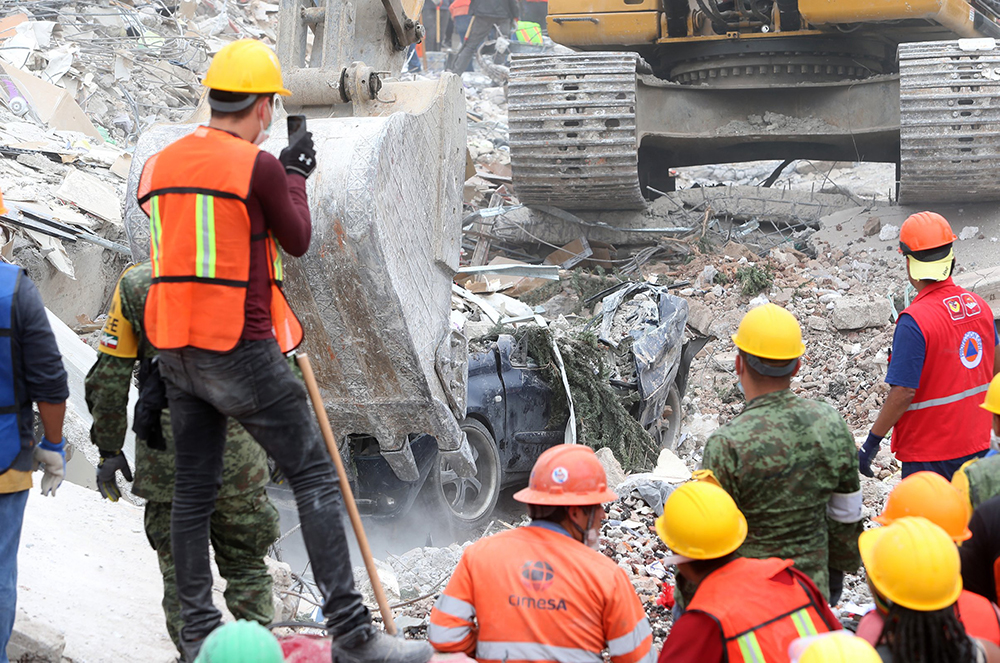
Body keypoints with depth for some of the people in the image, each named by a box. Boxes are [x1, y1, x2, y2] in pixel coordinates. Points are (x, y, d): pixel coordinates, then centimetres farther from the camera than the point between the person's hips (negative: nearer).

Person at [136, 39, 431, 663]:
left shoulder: (159, 166, 9)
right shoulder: (259, 166, -12)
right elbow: (297, 240, 0)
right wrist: (296, 178, 17)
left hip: (176, 352, 7)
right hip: (241, 351, -7)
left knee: (194, 489, 13)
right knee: (316, 476, -2)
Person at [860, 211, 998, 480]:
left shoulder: (914, 321, -23)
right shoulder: (978, 305, 1)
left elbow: (903, 393, -23)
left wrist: (872, 442, -14)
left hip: (929, 454, -7)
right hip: (977, 445, 7)